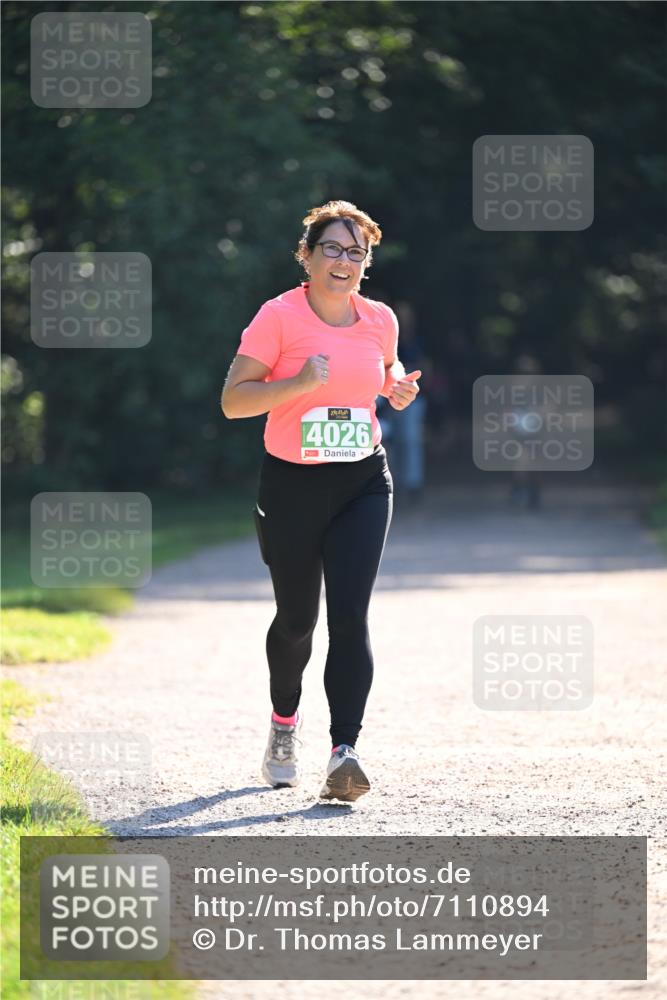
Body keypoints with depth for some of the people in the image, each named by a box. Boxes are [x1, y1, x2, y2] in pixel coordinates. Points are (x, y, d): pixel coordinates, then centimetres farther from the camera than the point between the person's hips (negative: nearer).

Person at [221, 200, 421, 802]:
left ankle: (344, 752, -20)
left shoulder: (379, 320, 4)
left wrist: (398, 387, 3)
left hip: (364, 484, 2)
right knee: (297, 619, 10)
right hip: (292, 485, -2)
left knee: (350, 615, -14)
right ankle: (285, 719, 40)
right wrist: (299, 383, -26)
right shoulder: (279, 317, -9)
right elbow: (233, 401, -12)